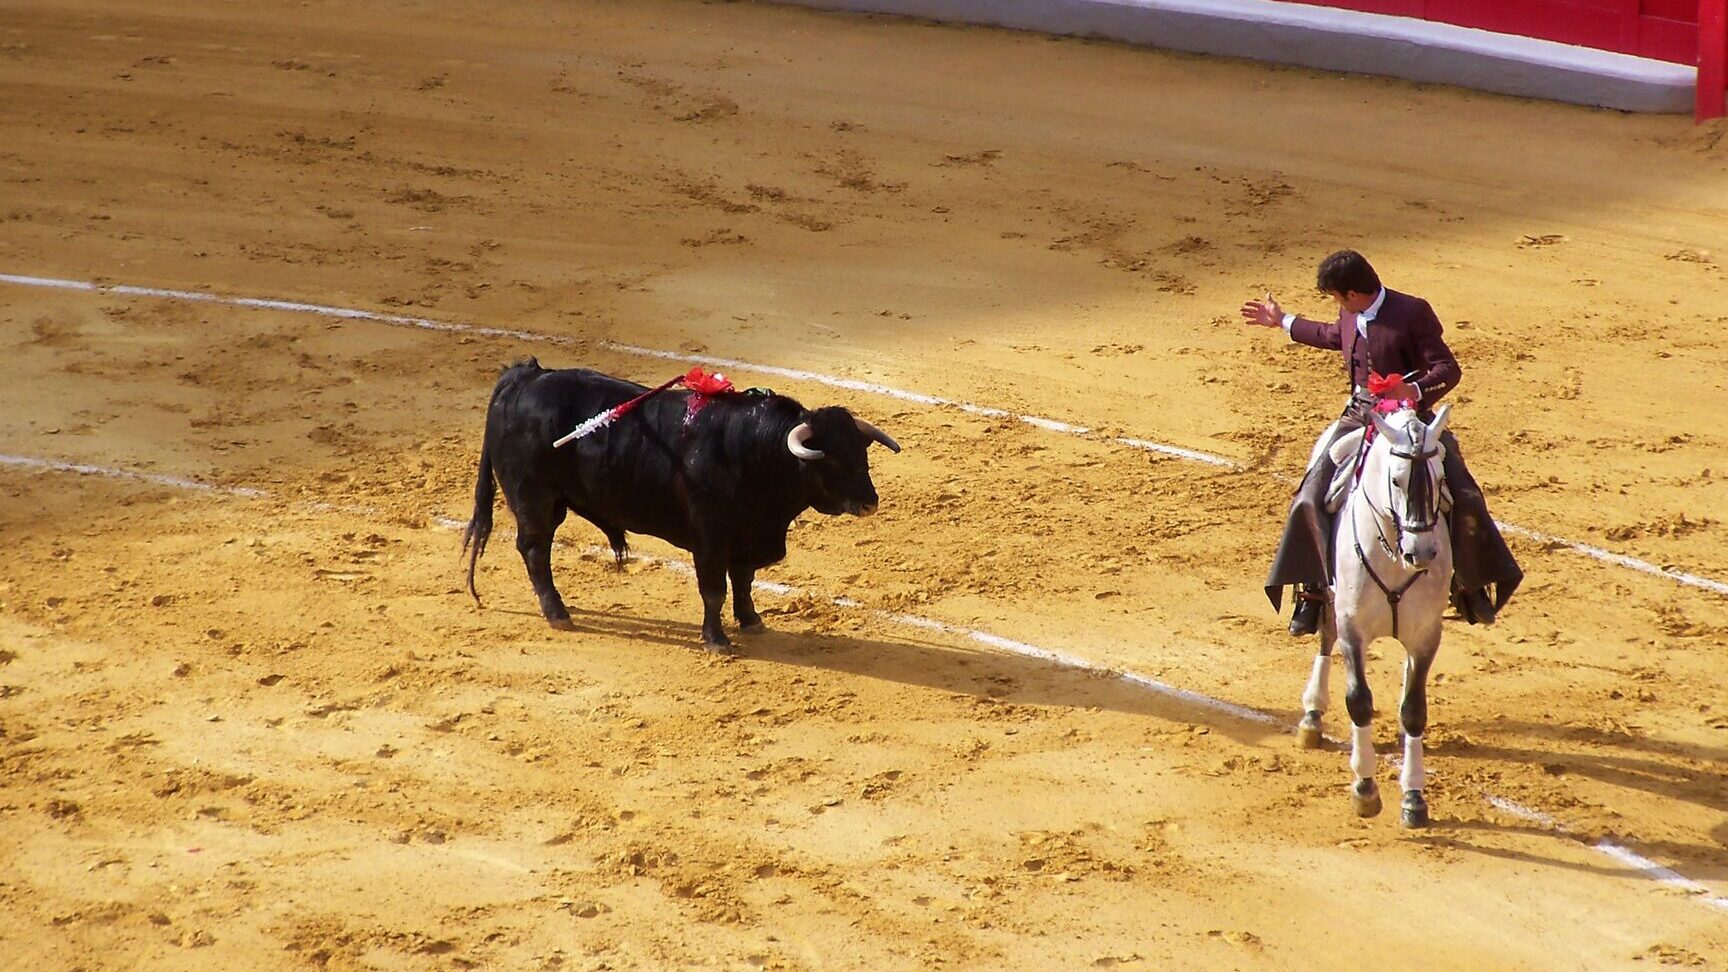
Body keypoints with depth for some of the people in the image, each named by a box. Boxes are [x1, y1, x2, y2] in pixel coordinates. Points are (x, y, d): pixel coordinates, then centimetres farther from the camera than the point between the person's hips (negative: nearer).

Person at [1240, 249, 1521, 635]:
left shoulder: (1413, 312, -14)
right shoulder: (1350, 317, 5)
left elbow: (1449, 369, -16)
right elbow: (1332, 335, 31)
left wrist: (1415, 390, -35)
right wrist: (1283, 322, 39)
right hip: (1360, 418, 4)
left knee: (1465, 501, -12)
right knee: (1310, 500, -11)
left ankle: (1469, 585, 9)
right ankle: (1314, 589, 0)